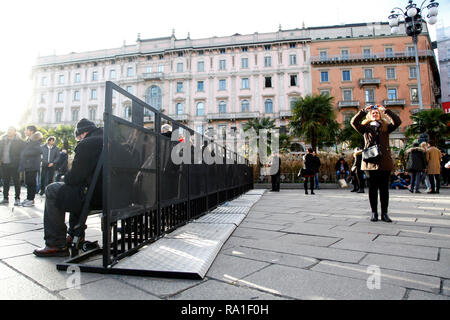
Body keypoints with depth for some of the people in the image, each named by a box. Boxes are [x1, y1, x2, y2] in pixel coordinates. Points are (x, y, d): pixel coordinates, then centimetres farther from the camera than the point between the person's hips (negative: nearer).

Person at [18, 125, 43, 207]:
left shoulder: (35, 141, -9)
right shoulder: (28, 140, 18)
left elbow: (39, 150, -23)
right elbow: (25, 152, 22)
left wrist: (26, 153, -14)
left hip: (32, 165, -8)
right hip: (28, 165, 8)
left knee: (31, 182, -5)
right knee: (28, 182, 11)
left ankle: (31, 200, 0)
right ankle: (28, 198, 17)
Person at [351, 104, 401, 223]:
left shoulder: (386, 127, 15)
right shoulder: (366, 127, 13)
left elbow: (397, 122, -2)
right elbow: (353, 122, -2)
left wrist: (386, 110, 1)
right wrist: (364, 111, 0)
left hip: (384, 162, 1)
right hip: (370, 162, 0)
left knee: (384, 188, 3)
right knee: (372, 188, 3)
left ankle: (384, 213, 11)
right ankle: (374, 213, 10)